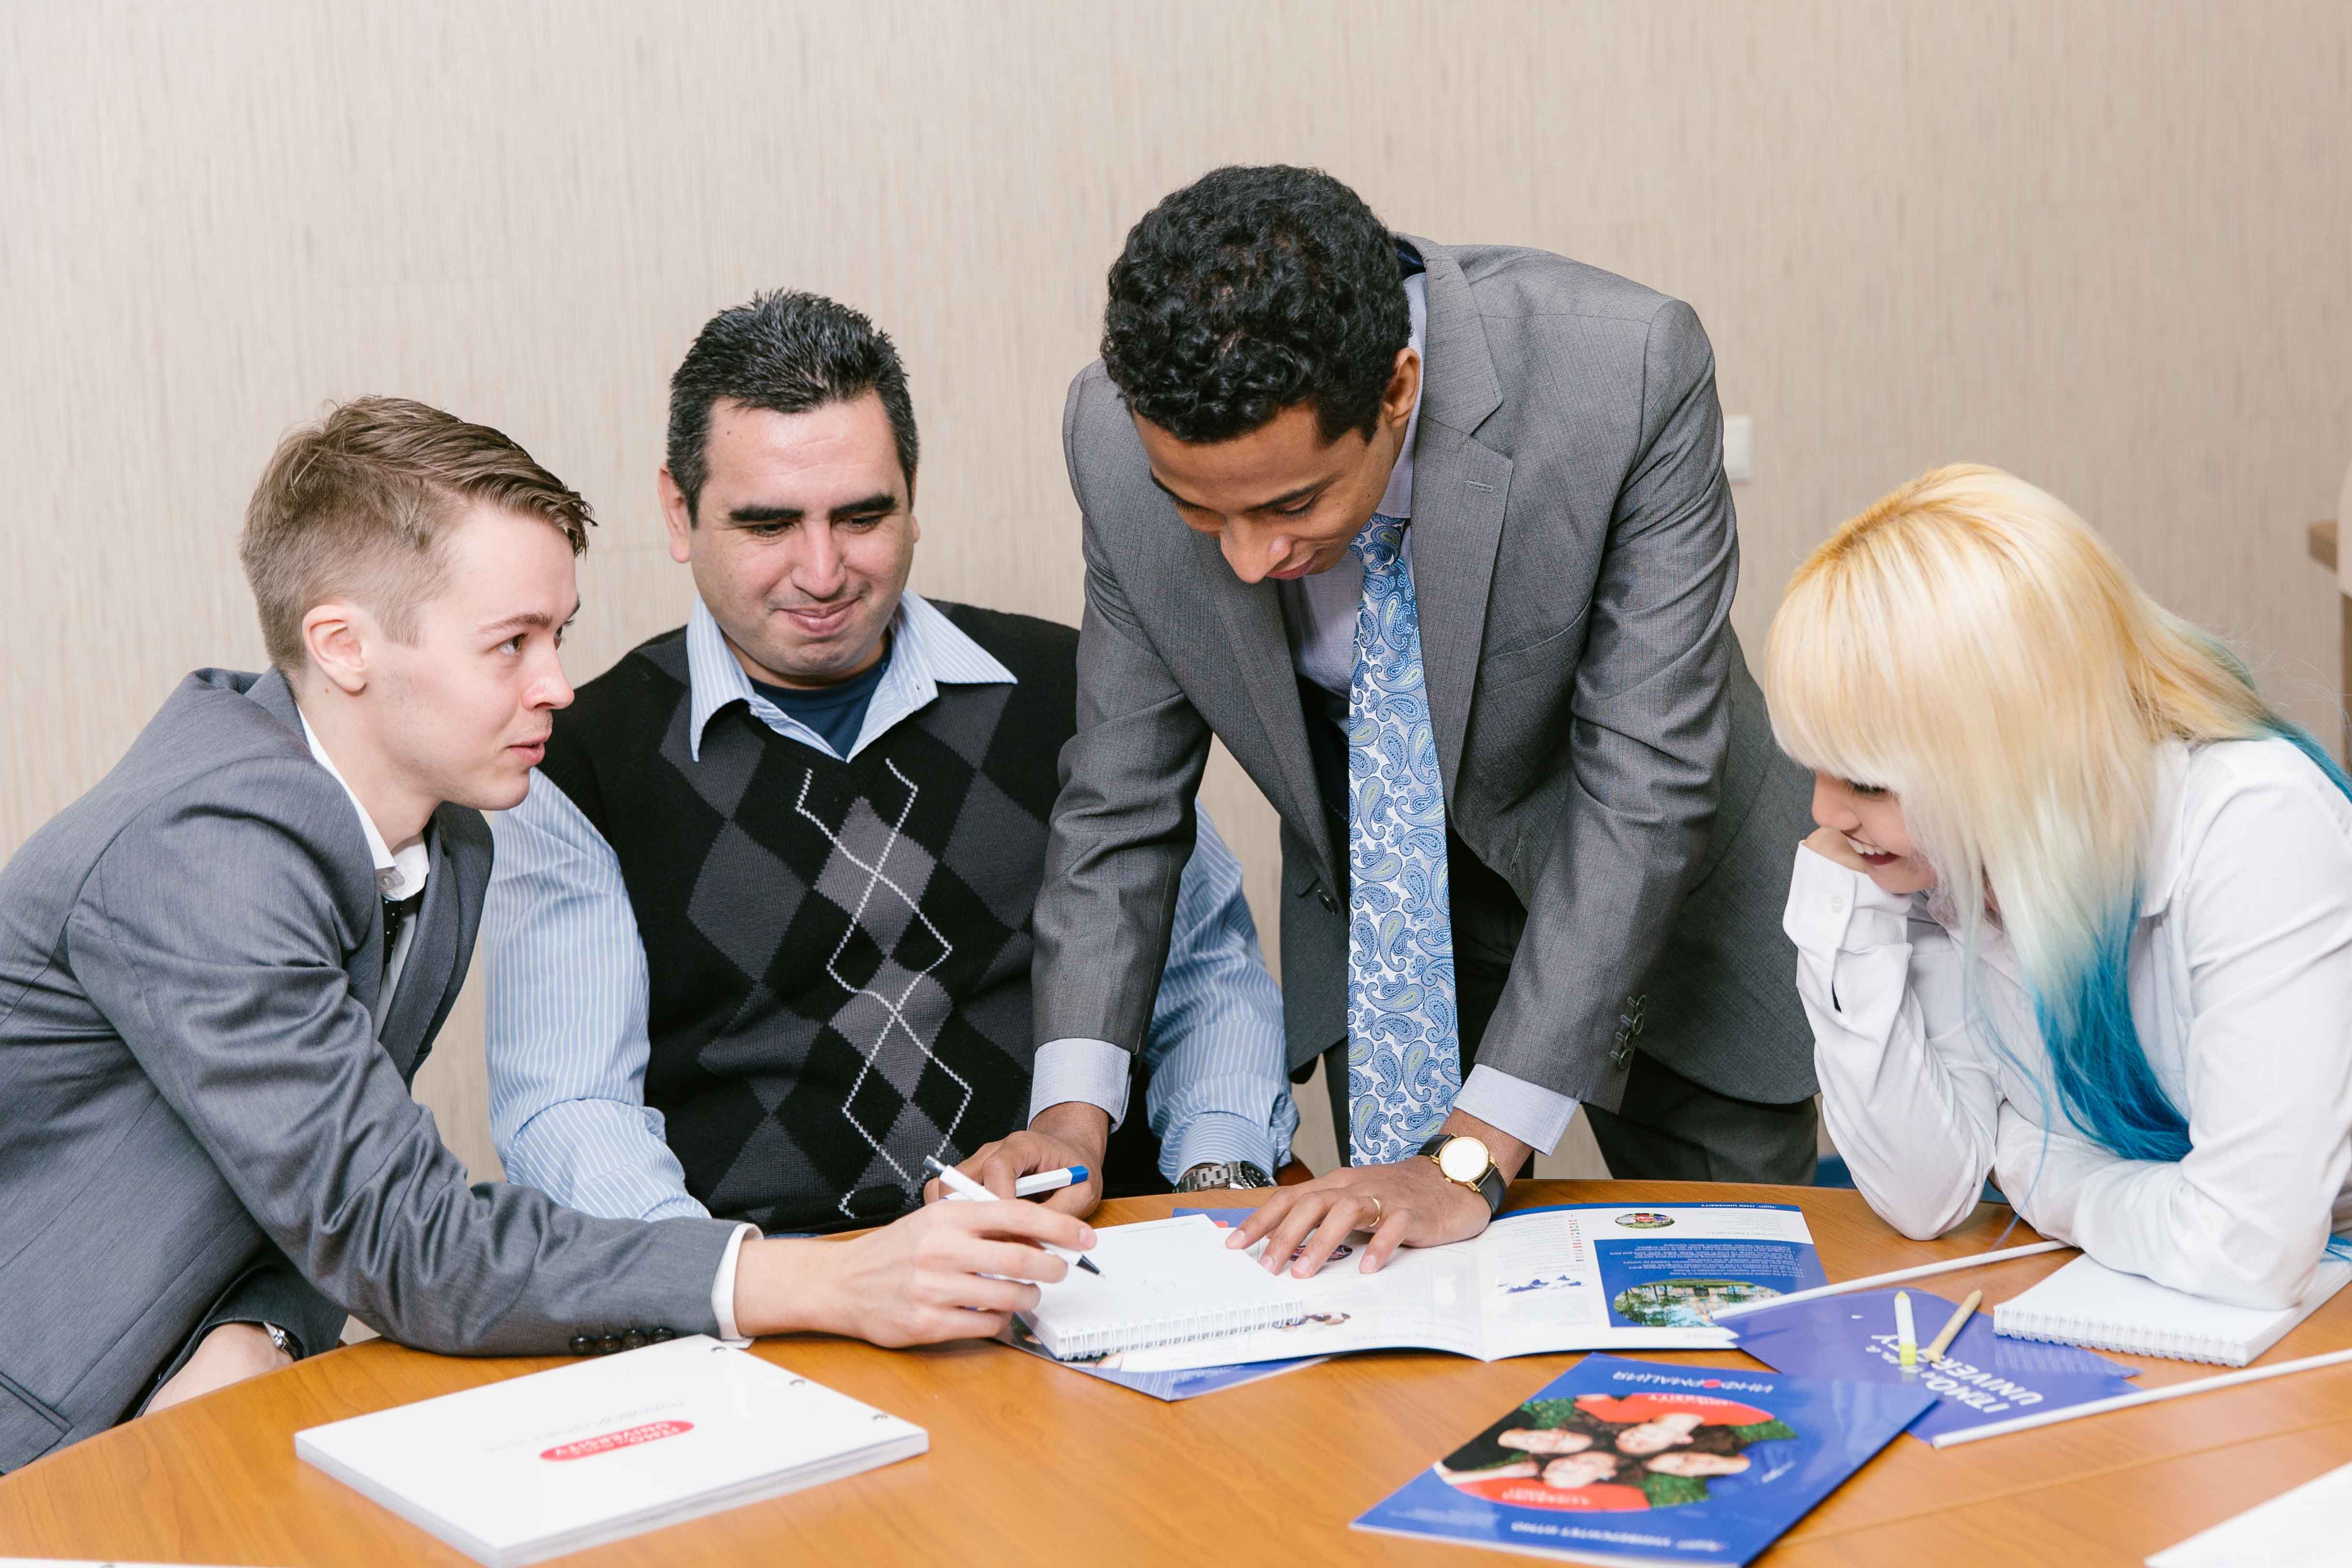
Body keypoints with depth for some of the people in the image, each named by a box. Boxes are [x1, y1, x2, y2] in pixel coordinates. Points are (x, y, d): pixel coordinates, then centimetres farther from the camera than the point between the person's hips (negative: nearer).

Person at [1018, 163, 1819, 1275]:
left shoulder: (1626, 372, -34)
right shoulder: (1125, 437, -23)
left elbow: (1649, 778, -31)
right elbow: (1124, 794, -10)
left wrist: (1477, 1153, -33)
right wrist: (1075, 1109, -22)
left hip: (1660, 891, -1)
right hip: (1382, 925, 2)